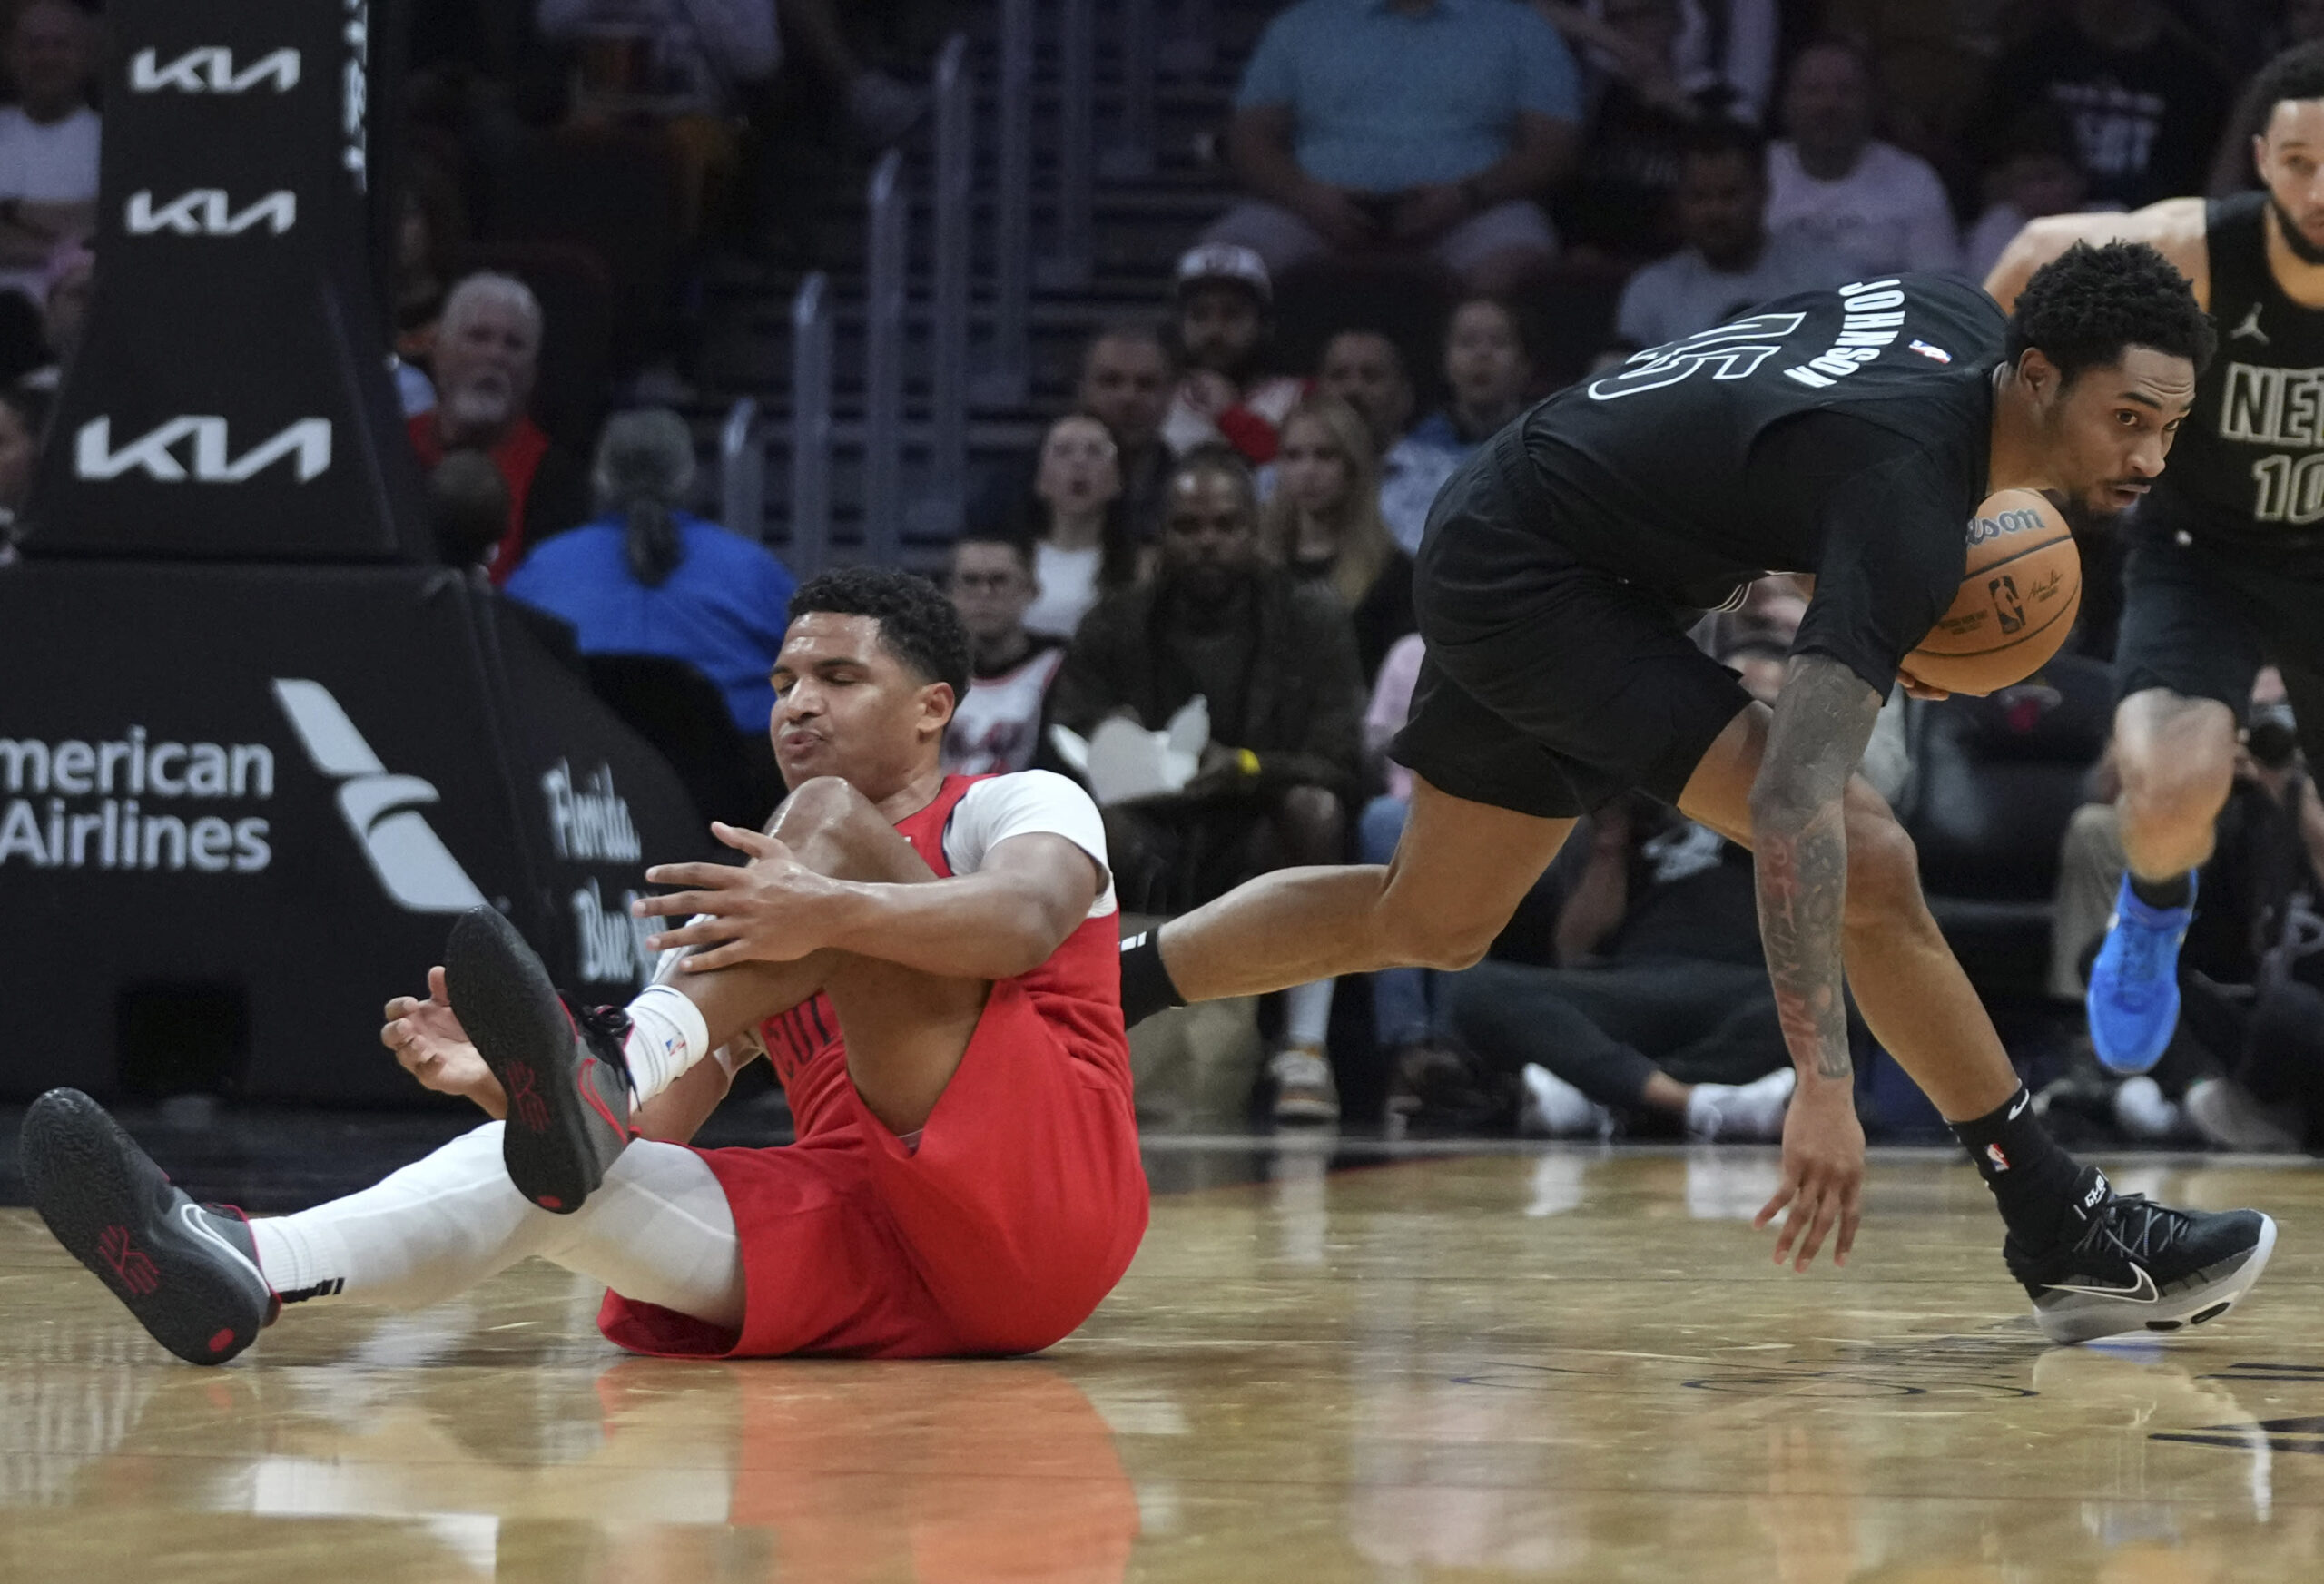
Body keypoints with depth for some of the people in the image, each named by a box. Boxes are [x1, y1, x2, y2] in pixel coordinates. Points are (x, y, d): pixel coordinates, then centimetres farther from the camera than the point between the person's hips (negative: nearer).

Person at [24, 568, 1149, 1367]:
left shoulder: (1020, 805, 11)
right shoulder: (750, 899, 28)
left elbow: (1027, 918, -16)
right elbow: (657, 1123, 14)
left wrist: (831, 914, -34)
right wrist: (499, 1084, -8)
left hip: (1034, 1205, -5)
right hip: (857, 1245, 5)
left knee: (828, 819, -17)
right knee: (542, 1168, -20)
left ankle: (604, 1067, -42)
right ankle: (242, 1274, -45)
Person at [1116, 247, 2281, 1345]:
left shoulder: (1964, 321, -6)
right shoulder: (1907, 493, -32)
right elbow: (1792, 798, -40)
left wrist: (1910, 605, 3)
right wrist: (1823, 1084, -44)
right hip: (1529, 578, -10)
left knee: (1429, 923, 24)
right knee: (1868, 861, -20)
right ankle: (2060, 1230, -13)